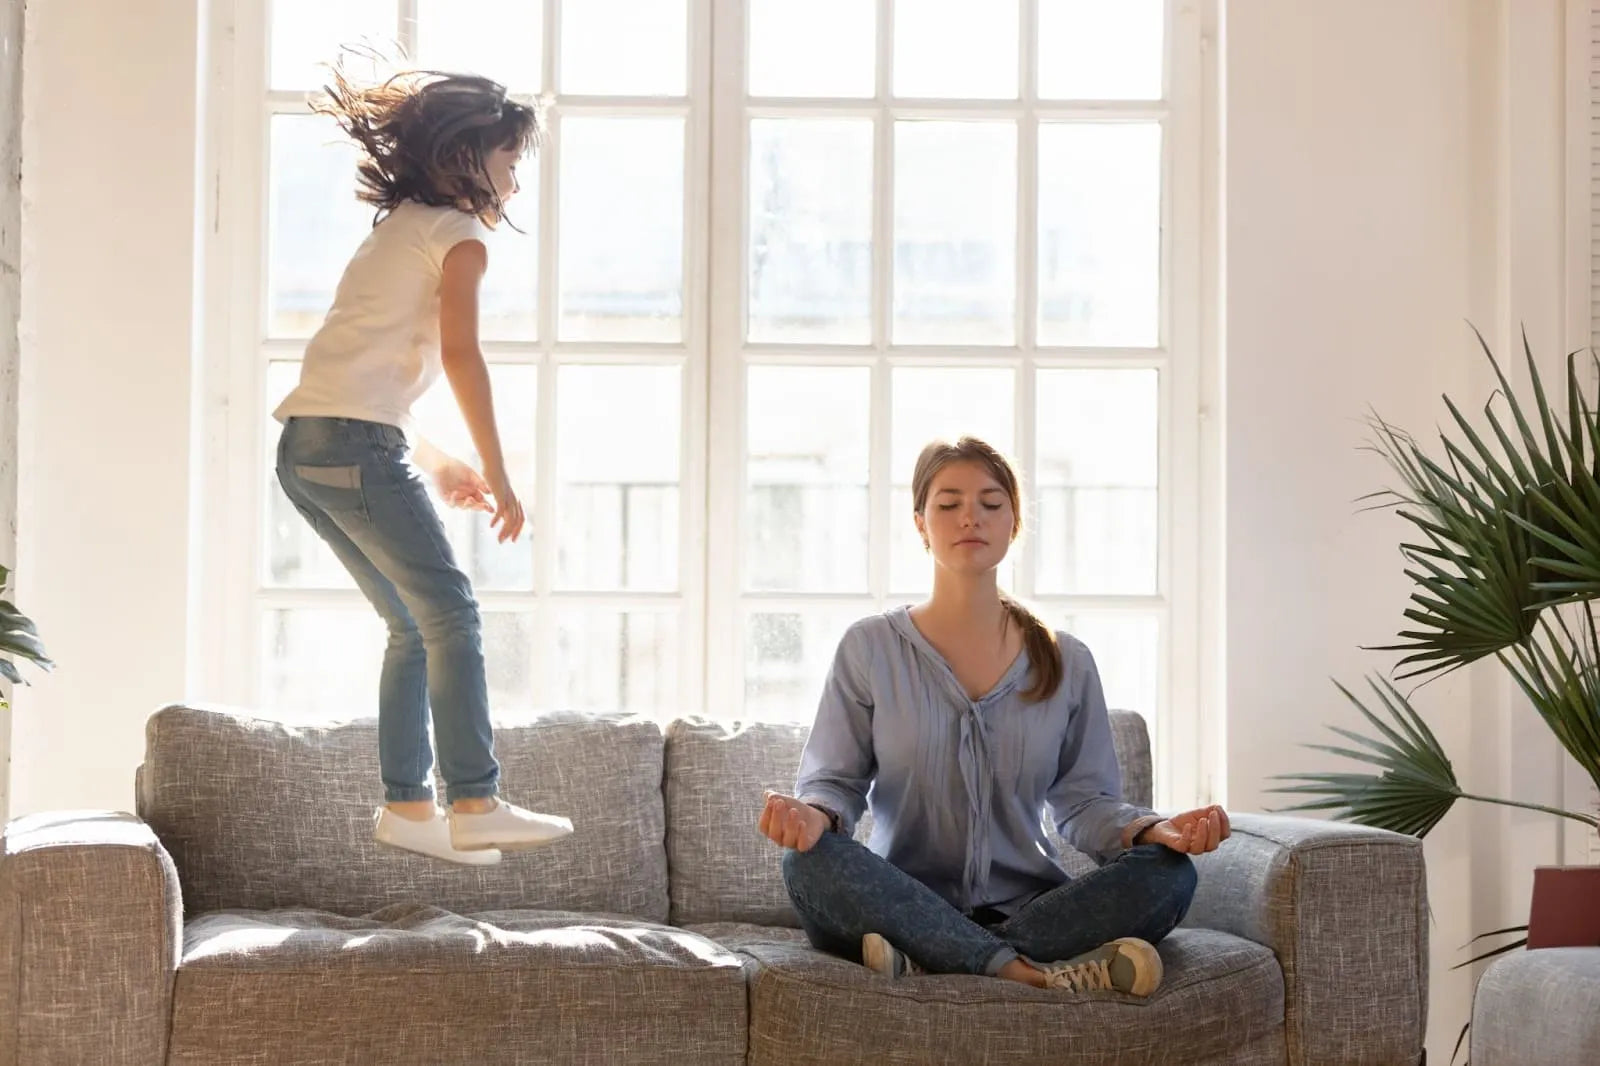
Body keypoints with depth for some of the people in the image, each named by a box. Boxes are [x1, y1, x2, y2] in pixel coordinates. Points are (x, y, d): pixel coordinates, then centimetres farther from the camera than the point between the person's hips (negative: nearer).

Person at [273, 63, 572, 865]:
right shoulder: (458, 233, 1)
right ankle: (475, 804, -9)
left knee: (417, 624, 12)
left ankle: (408, 805, 11)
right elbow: (461, 355, -12)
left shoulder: (394, 230, 27)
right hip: (358, 443, -9)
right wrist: (500, 479, -9)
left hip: (304, 444, 9)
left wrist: (436, 464, 25)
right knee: (450, 613, -6)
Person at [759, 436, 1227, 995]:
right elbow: (834, 779, 3)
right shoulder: (870, 648, 6)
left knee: (1167, 874, -25)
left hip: (1028, 903, 2)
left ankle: (924, 961, -32)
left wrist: (1153, 828, -13)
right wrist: (814, 814, -22)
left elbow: (1083, 801, 9)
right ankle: (1032, 972, -35)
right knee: (811, 861, -33)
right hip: (904, 903, -2)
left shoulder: (1067, 662, 12)